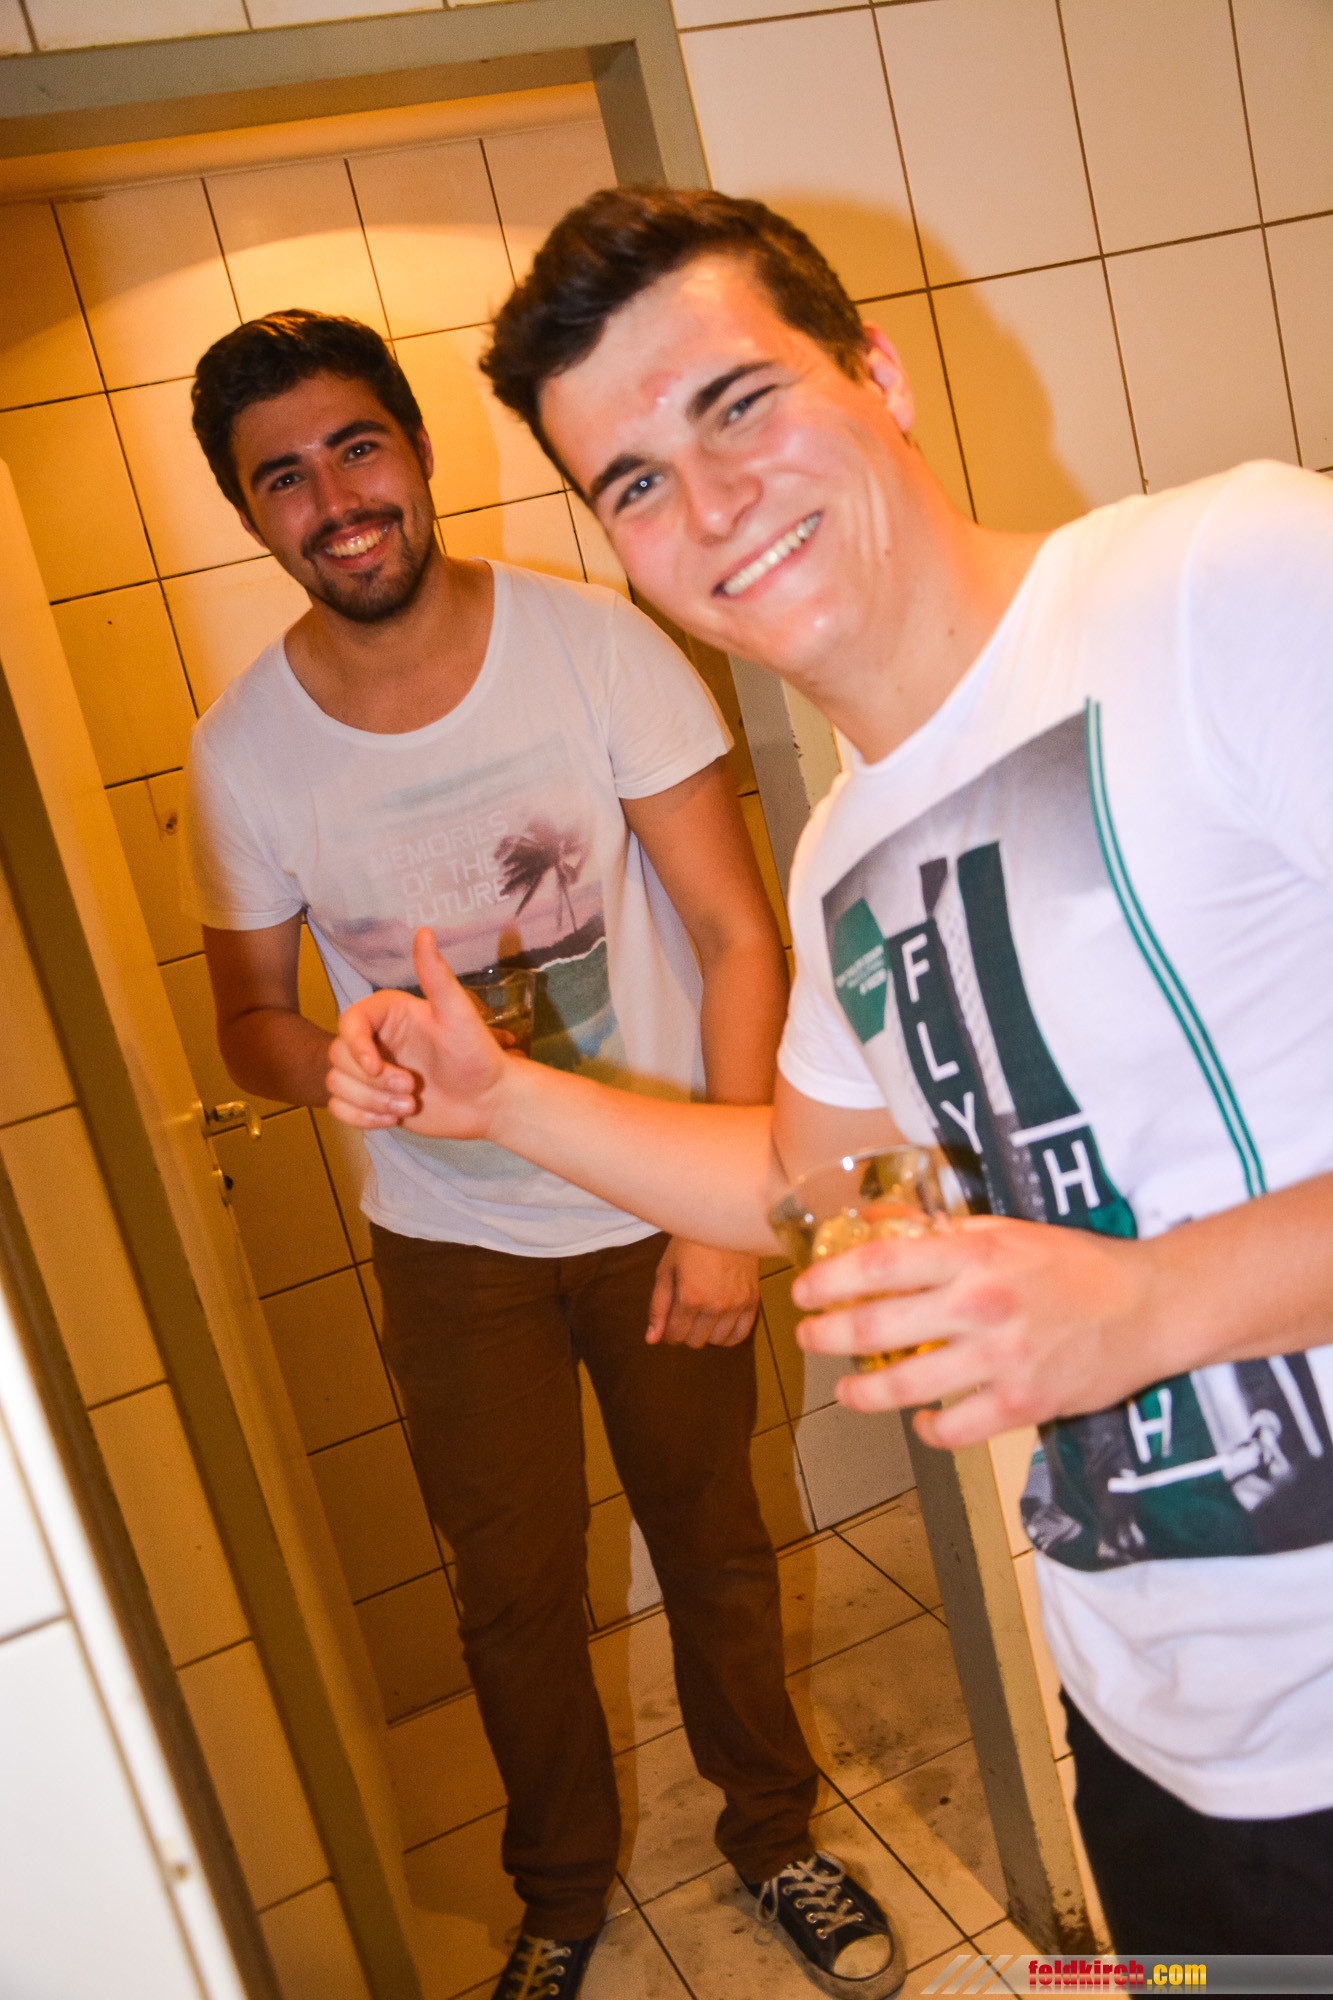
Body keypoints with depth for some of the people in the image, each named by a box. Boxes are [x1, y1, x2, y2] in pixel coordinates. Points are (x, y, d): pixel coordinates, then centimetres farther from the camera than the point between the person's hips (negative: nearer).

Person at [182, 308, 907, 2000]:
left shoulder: (595, 645, -15)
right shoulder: (242, 750, -9)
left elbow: (735, 933, -12)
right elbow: (249, 1018, 2)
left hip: (655, 1209, -1)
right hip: (452, 1242, 1)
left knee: (713, 1541, 18)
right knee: (515, 1592, 16)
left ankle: (774, 1833, 46)